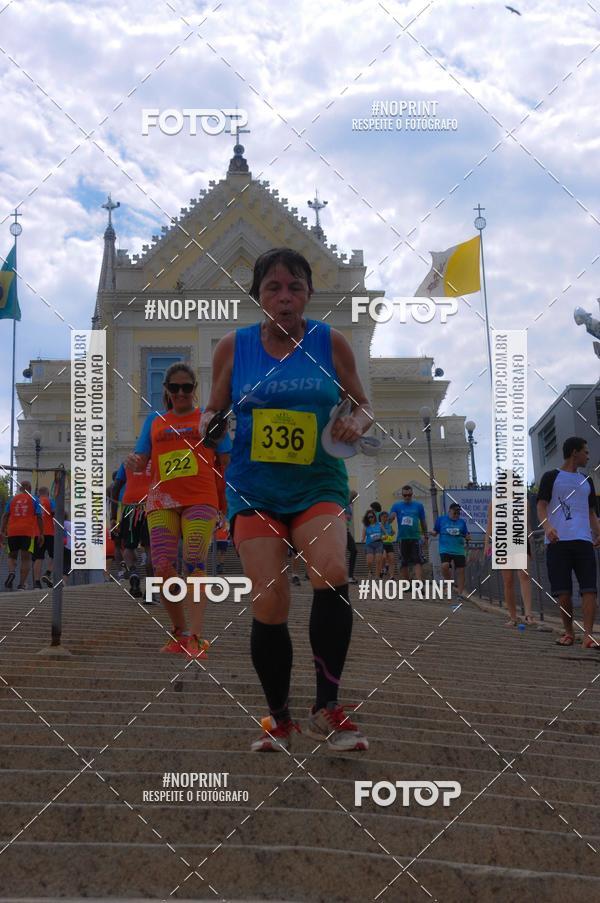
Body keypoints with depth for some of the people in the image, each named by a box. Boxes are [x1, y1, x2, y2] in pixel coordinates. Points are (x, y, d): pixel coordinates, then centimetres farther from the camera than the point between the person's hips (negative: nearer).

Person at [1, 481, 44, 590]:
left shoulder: (12, 499, 11)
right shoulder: (34, 500, 5)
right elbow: (39, 517, -2)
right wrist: (41, 534, 0)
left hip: (12, 532, 2)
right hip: (29, 532, -2)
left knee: (12, 556, 14)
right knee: (26, 558, 1)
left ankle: (11, 572, -17)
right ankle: (22, 584, -6)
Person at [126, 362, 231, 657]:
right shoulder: (154, 420, 18)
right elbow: (140, 461, 16)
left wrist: (228, 505, 4)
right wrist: (132, 462, -10)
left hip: (200, 500, -2)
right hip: (161, 501, 3)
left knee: (194, 566, -16)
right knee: (163, 568, -9)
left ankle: (194, 639, -21)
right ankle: (179, 632, 9)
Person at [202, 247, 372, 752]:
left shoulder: (330, 342, 4)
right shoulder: (233, 347, 5)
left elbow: (363, 405, 13)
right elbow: (214, 410, 15)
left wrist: (357, 423, -9)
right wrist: (204, 423, -8)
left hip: (318, 484, 0)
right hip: (254, 489, 1)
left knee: (331, 573, -26)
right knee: (269, 603, -10)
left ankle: (327, 709, -13)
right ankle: (279, 719, 12)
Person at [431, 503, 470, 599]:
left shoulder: (462, 522, 10)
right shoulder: (441, 519, 6)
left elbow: (466, 535, 13)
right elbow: (435, 532, 11)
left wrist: (468, 537, -8)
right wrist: (433, 533, -11)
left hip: (459, 550, 2)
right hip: (445, 549, -2)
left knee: (460, 570, -2)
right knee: (445, 566, -22)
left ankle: (460, 593, 7)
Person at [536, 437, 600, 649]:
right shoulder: (551, 477, 7)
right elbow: (541, 505, -1)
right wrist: (547, 526, -20)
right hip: (557, 541, -3)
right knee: (563, 591, -2)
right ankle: (568, 633, 12)